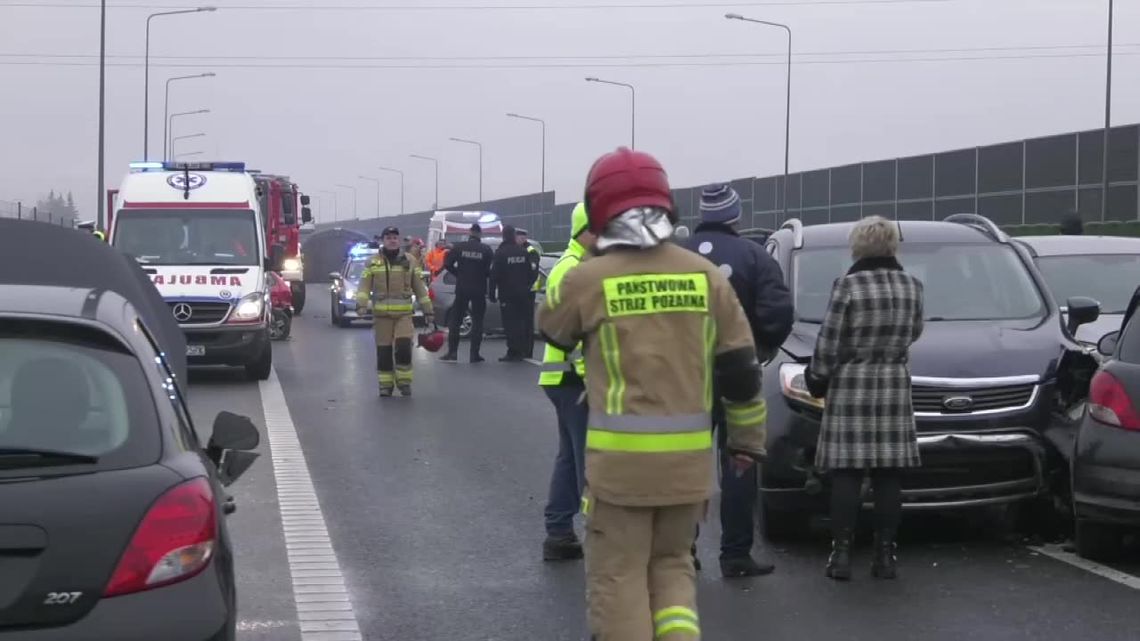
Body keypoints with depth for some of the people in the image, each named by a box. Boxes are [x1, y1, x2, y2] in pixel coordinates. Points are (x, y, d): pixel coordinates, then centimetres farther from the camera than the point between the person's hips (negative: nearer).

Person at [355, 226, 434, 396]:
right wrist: (361, 304, -17)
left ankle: (404, 382, 4)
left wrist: (427, 310, 8)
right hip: (381, 314, 0)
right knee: (383, 350, 2)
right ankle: (385, 385, 12)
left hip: (404, 313, 0)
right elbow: (364, 285, 0)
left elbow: (420, 287, 10)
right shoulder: (373, 262, 6)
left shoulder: (410, 261, 7)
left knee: (404, 346, -12)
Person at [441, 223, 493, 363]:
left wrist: (459, 274, 7)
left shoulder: (459, 247, -4)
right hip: (479, 290, -1)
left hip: (462, 289, 1)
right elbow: (492, 270, -9)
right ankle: (475, 354, 2)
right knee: (477, 321, 6)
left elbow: (447, 264, -7)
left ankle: (452, 352, 6)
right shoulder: (486, 250, -6)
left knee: (455, 320, 10)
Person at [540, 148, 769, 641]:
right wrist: (748, 438, 18)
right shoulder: (706, 275, 2)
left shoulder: (587, 278, -7)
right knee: (670, 562, 20)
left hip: (620, 457, -3)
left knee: (618, 574, 6)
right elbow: (741, 369, 6)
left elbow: (553, 331, 15)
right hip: (688, 457, 4)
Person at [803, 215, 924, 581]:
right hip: (895, 387, 3)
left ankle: (841, 553, -3)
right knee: (888, 475, 5)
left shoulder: (848, 286, -10)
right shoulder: (911, 286, 2)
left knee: (846, 474, -1)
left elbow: (828, 343, -8)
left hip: (850, 387, -3)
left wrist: (818, 379, 6)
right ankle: (885, 554, 5)